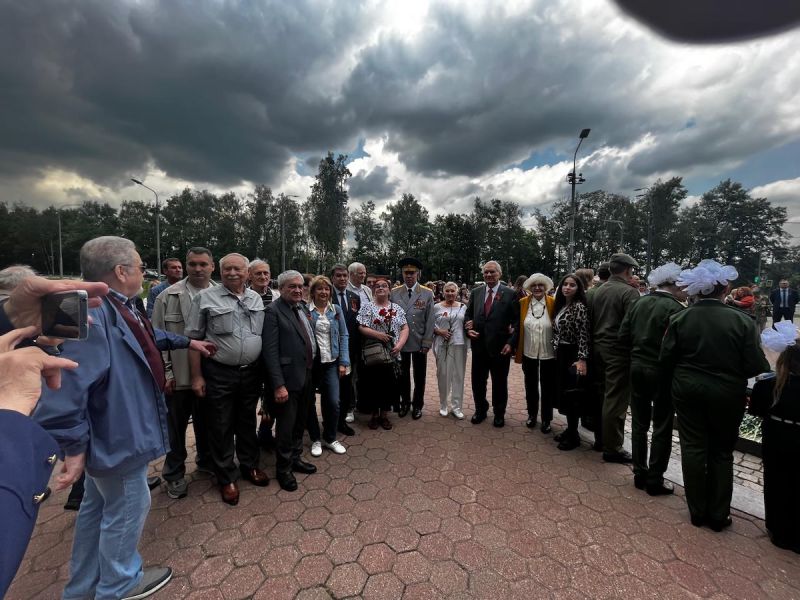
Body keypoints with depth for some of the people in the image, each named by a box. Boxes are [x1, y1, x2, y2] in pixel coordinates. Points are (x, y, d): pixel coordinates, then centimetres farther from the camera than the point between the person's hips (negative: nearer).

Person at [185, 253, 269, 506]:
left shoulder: (256, 299, 5)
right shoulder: (205, 298, -6)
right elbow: (193, 339, -5)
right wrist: (196, 376, -7)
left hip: (251, 373, 4)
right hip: (218, 374, -3)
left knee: (247, 422, 19)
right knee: (221, 427, 11)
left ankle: (250, 466, 38)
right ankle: (226, 478, 30)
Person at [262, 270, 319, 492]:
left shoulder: (303, 308, 9)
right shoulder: (273, 311, -14)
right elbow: (270, 351, -19)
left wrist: (312, 374, 11)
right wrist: (278, 385, -22)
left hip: (307, 376, 7)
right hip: (288, 380, -7)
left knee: (300, 423, 22)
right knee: (285, 426, 10)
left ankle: (296, 459, 42)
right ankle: (283, 469, 31)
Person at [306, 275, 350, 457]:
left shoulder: (336, 310, 4)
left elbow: (343, 336, 4)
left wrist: (343, 362, 0)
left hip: (331, 362, 2)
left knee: (333, 402, 1)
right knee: (309, 402, 11)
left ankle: (330, 438, 25)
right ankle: (315, 439, 31)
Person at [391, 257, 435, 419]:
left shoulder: (427, 293, -4)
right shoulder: (394, 293, 0)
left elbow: (430, 320, -6)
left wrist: (427, 343, -9)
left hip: (419, 342, -1)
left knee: (419, 376, 13)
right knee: (403, 375, 15)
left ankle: (417, 405, 32)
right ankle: (405, 403, 35)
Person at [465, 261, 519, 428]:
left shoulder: (510, 294, -5)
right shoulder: (476, 292, 5)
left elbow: (517, 321, -6)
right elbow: (468, 314, 11)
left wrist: (511, 343, -13)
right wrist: (468, 329, -7)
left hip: (500, 347, -3)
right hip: (479, 345, 3)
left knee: (499, 382, 14)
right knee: (478, 381, 14)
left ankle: (499, 413, 36)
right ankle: (480, 410, 36)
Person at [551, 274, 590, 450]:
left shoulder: (579, 306, -15)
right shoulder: (560, 305, 10)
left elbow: (584, 335, -20)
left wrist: (582, 359, -25)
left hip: (573, 355, -8)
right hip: (561, 354, 8)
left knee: (571, 395, 1)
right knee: (563, 393, 14)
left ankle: (574, 436, 16)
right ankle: (570, 429, 29)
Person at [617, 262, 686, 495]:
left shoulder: (638, 303, 1)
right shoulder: (675, 308, -14)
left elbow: (622, 338, 1)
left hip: (637, 367, 5)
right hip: (661, 372, -5)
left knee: (639, 424, 16)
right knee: (662, 428, 10)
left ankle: (640, 474, 27)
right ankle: (655, 480, 20)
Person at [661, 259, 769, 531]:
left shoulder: (679, 318, -10)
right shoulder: (743, 321, -10)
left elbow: (666, 359, -7)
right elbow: (755, 366, -9)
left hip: (688, 391, 0)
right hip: (727, 395, 0)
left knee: (693, 448, 12)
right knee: (722, 452, 15)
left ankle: (698, 511, 25)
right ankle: (718, 515, 26)